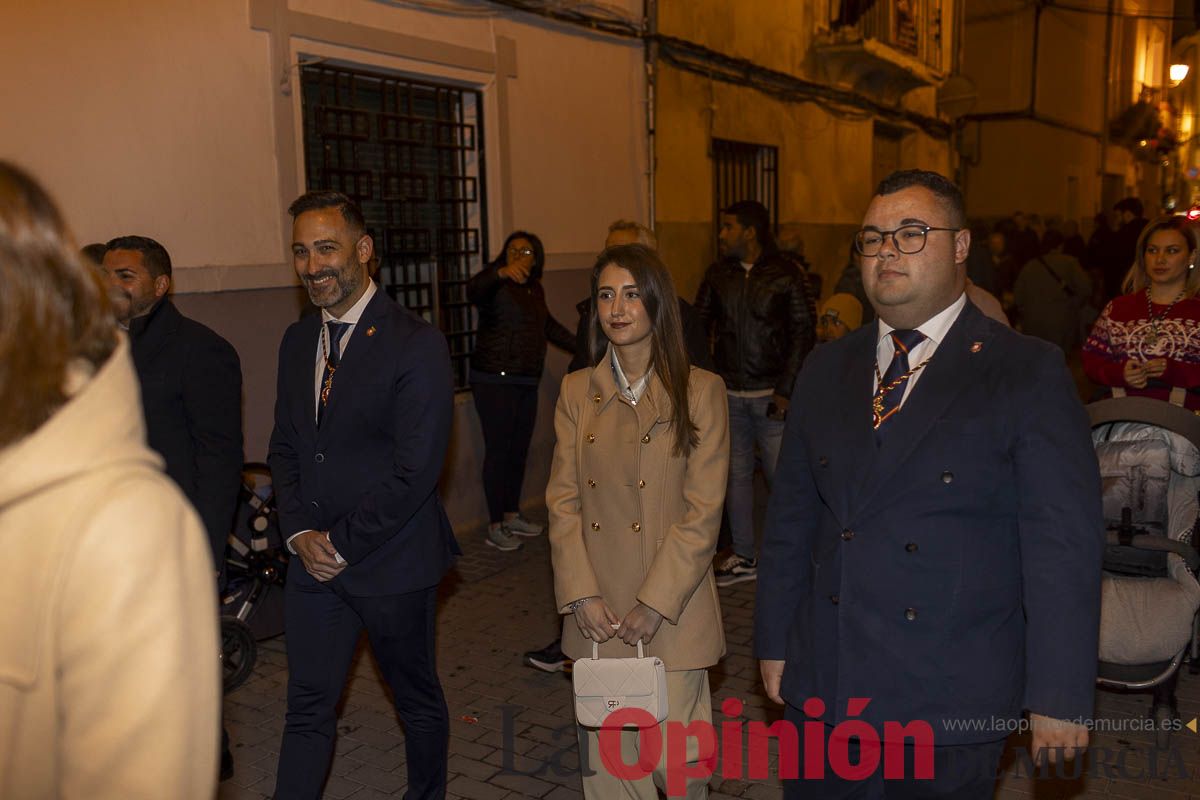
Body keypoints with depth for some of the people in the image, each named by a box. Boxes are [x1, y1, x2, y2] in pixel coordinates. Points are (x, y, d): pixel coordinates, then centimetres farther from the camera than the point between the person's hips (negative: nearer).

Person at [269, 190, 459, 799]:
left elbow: (416, 469, -20)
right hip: (314, 561, 5)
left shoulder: (416, 344, -15)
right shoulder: (297, 341, 7)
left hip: (392, 561, -5)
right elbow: (284, 445, 12)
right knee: (307, 707, 11)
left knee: (417, 700, 15)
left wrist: (342, 543, -14)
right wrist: (300, 532, -3)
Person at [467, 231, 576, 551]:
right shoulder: (497, 283, -8)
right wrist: (501, 272, -49)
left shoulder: (534, 289, 15)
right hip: (495, 381, -7)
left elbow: (549, 325, 30)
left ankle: (512, 515, 25)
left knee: (519, 449, 13)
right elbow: (473, 290, -31)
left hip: (527, 381, 7)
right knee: (498, 450, -6)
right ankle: (495, 525, 1)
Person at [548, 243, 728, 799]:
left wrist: (655, 603, -12)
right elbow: (563, 500, 4)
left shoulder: (700, 392, -4)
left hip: (672, 611, -3)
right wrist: (580, 594, -6)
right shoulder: (577, 391, 7)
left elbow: (704, 510, -7)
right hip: (597, 613, 3)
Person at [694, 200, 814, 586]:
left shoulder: (786, 274, -3)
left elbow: (804, 331, -3)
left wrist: (786, 388, -9)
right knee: (735, 474, 10)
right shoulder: (717, 275, 8)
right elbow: (698, 326, 9)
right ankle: (744, 556, 22)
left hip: (771, 393, -4)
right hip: (728, 393, 4)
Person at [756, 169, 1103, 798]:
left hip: (952, 702, -3)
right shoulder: (827, 370, 7)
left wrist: (1060, 697, -10)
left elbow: (1065, 545, -10)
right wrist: (774, 643, 10)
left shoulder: (1029, 373, -8)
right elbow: (790, 518, 9)